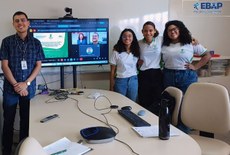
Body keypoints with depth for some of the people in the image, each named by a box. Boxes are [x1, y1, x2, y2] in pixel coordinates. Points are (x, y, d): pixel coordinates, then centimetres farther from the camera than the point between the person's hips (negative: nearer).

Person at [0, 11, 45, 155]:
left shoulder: (36, 43, 2)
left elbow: (38, 65, 0)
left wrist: (26, 83, -11)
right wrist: (16, 85, -12)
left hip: (29, 87, 1)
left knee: (26, 119, 9)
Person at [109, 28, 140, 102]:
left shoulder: (136, 51, 3)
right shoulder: (116, 52, -6)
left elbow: (139, 66, 11)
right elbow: (112, 71, -3)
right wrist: (111, 88, -3)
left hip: (133, 81, 3)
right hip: (120, 81, -2)